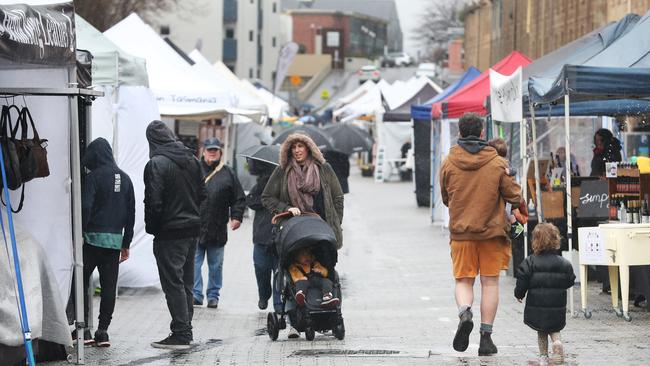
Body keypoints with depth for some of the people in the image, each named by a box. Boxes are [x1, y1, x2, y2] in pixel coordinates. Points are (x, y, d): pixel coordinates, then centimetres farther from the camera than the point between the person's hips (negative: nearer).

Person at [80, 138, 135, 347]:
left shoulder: (93, 177, -7)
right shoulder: (125, 179, 12)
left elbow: (85, 207, -18)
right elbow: (131, 213, 14)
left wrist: (79, 233, -11)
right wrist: (126, 244, 19)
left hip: (93, 237, -5)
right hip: (115, 240, 5)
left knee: (82, 282, 4)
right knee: (109, 286, 6)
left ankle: (84, 329, -1)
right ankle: (103, 331, 6)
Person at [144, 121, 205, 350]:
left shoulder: (156, 164, -15)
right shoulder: (191, 160, 9)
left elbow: (154, 202, -17)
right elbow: (202, 194, 13)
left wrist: (152, 228, -4)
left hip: (170, 232, -8)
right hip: (192, 228, 8)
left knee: (173, 283, -5)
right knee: (186, 283, 15)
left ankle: (180, 334, -7)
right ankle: (185, 331, 20)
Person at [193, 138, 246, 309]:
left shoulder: (228, 174, 7)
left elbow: (239, 198, 9)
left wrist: (237, 216, -4)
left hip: (217, 229, 1)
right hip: (195, 227, -1)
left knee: (216, 265, 9)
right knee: (194, 262, -3)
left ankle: (213, 295, 18)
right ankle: (196, 294, 0)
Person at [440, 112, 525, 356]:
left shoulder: (448, 164, -2)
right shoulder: (497, 163, -6)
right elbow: (513, 195, -2)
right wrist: (521, 205, 21)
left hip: (461, 230, 1)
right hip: (492, 230, -1)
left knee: (463, 280, 9)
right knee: (490, 283, 7)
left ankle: (465, 313, -23)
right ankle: (486, 337, 5)